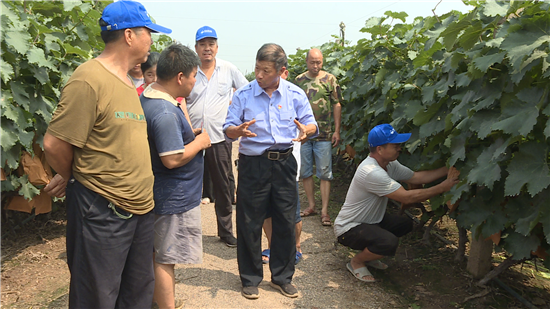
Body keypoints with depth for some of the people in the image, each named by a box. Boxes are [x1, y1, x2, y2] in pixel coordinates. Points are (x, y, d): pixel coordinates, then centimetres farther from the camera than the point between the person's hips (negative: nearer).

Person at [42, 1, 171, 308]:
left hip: (140, 207, 8)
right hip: (102, 210, -8)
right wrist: (72, 179, 1)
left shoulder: (126, 81, 11)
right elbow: (55, 144, -16)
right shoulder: (89, 79, -17)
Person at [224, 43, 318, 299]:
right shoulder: (244, 95, -1)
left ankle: (282, 276, 26)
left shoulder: (295, 94, 3)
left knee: (286, 221, 8)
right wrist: (239, 130, -25)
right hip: (253, 164, -1)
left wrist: (306, 130, -20)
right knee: (249, 223, 3)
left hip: (284, 163, 2)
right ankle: (250, 278, 22)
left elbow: (312, 124, 5)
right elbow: (228, 128, -1)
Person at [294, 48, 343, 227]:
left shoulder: (329, 79, 1)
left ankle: (324, 210, 5)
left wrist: (337, 131, -4)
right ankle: (311, 206, 22)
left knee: (324, 173, 0)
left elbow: (337, 105, 1)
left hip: (323, 134, -3)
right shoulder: (298, 80, 8)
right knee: (305, 172, 9)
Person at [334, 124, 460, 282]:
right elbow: (408, 197, -27)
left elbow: (416, 177, 8)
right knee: (389, 242, -31)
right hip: (348, 228, -10)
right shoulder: (371, 172, -31)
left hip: (370, 221, 10)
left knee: (405, 223, 10)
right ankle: (356, 262, -1)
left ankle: (368, 254, 17)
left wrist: (447, 170, -2)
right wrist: (443, 187, -20)